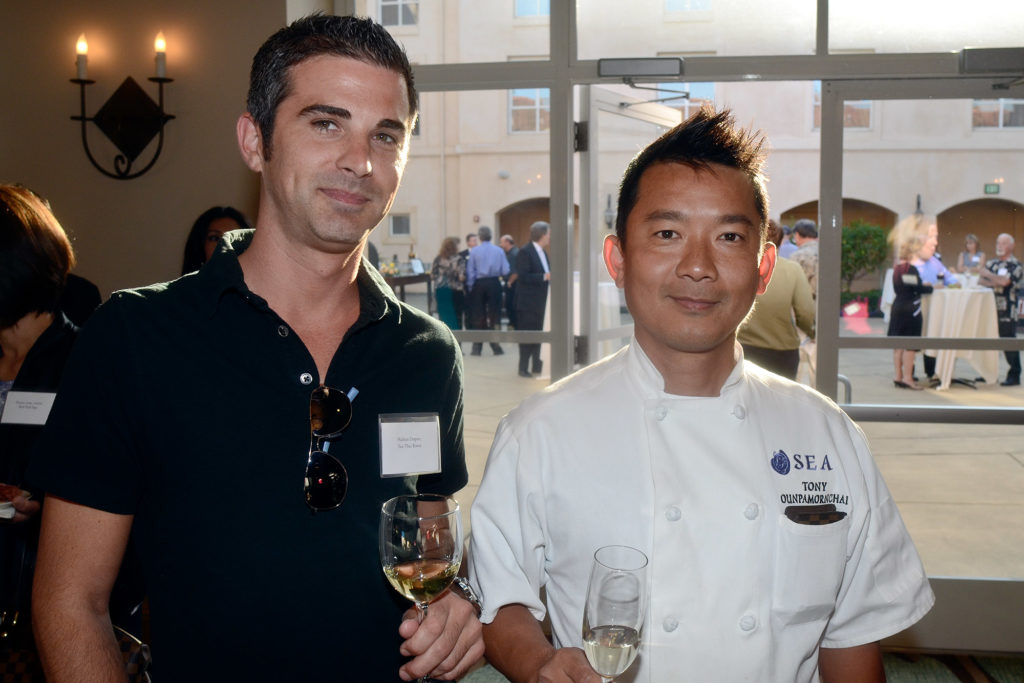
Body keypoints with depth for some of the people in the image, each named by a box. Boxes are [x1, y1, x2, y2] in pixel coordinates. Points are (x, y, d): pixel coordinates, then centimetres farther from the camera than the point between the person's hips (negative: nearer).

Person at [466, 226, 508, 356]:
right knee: (493, 316, 6)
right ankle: (495, 346, 6)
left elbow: (470, 271, -4)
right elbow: (505, 271, -3)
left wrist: (470, 287, 3)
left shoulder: (474, 251, -5)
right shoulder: (499, 250, -2)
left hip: (479, 284, 0)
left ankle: (477, 348, 9)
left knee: (478, 317, 7)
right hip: (494, 283, 0)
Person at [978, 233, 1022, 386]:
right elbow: (980, 280, 7)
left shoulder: (1015, 265, -6)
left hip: (1006, 311, -7)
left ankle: (1014, 375, 3)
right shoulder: (992, 263, 14)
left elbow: (1004, 281, -19)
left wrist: (988, 274, -7)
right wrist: (993, 283, -12)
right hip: (990, 309, 7)